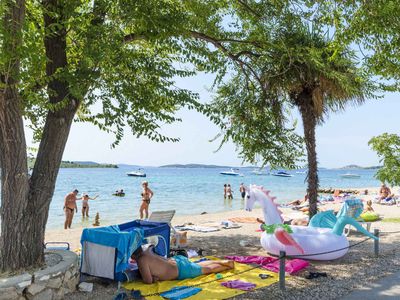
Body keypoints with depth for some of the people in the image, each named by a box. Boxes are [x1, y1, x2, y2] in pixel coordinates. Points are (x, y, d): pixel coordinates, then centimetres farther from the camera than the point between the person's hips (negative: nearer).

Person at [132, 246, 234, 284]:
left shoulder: (141, 260, -27)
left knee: (207, 269, 13)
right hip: (177, 260, 8)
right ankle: (223, 262, 40)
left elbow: (148, 281, -33)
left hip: (182, 270, -8)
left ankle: (228, 265, 30)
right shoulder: (146, 252, -2)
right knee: (199, 266, 32)